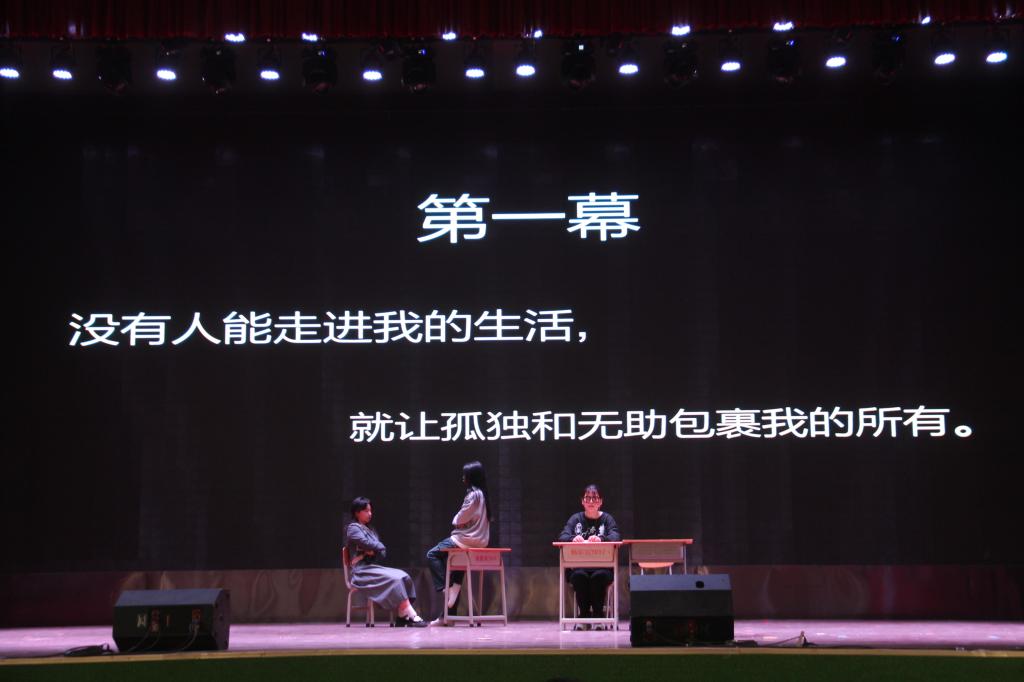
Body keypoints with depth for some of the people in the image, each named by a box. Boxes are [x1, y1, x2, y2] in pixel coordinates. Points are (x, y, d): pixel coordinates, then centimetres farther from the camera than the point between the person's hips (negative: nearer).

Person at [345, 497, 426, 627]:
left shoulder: (370, 529, 23)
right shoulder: (353, 528, -1)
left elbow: (382, 551, 12)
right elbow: (368, 544, -15)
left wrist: (372, 551, -8)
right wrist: (378, 547, 4)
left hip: (372, 567, 8)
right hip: (361, 571, -8)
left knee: (404, 576, -15)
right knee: (394, 579, -27)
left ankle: (403, 616, -26)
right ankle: (412, 616, -30)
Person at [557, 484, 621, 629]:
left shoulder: (607, 518, 10)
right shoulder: (576, 519, 13)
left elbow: (616, 537, -10)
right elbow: (562, 538, -3)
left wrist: (601, 539, -32)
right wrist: (573, 538, -28)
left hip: (602, 565, -1)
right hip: (578, 565, 1)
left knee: (599, 576, -34)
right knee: (579, 576, -33)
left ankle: (598, 613, -17)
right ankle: (584, 613, -17)